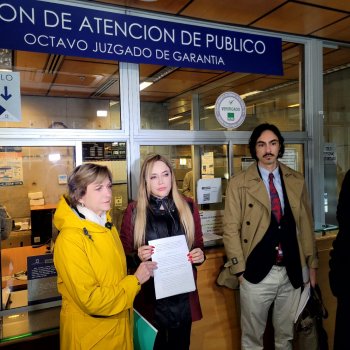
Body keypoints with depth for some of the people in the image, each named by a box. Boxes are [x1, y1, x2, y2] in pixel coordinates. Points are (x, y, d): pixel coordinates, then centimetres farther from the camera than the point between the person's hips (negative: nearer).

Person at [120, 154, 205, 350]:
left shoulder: (188, 206, -1)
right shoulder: (134, 211, -7)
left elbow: (199, 245, 10)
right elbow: (125, 255, 1)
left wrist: (200, 256, -11)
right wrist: (137, 257, -20)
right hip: (149, 296, -2)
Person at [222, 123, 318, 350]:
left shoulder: (297, 181, 5)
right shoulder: (239, 183, -5)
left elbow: (306, 224, 9)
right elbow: (231, 229, -5)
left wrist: (311, 263, 10)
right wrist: (239, 269, -8)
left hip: (293, 272, 3)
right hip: (258, 272, -3)